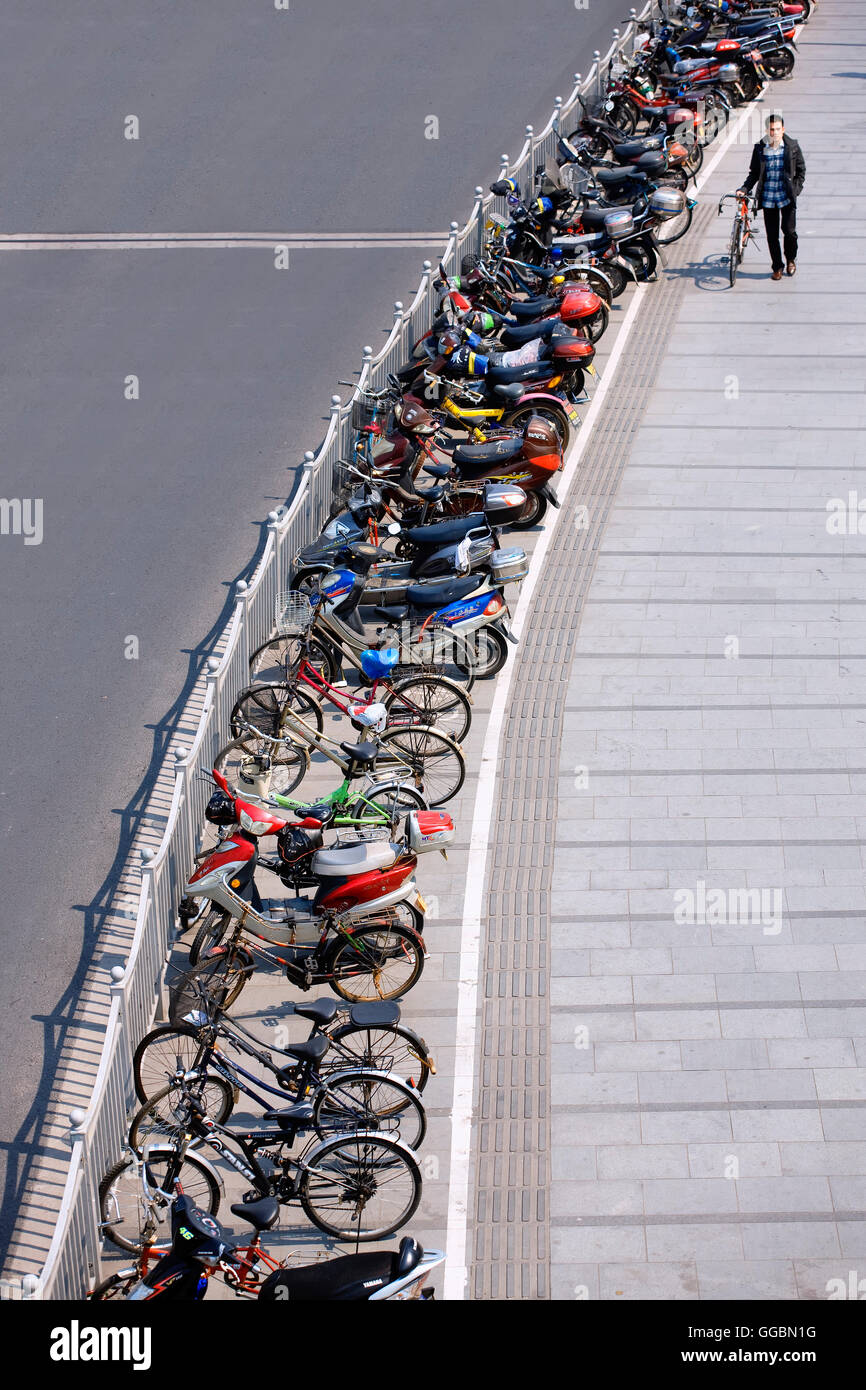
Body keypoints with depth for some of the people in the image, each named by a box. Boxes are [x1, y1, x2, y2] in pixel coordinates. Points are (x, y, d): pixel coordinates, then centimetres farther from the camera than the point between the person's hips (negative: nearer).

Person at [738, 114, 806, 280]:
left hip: (787, 197, -2)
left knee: (789, 230, -9)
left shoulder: (792, 147, -1)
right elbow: (754, 173, 10)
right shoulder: (760, 148, 2)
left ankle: (791, 259, 19)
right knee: (772, 235, 3)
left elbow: (801, 170, 9)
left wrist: (796, 189, -2)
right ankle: (777, 267, 19)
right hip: (768, 198, 2)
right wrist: (744, 189, -2)